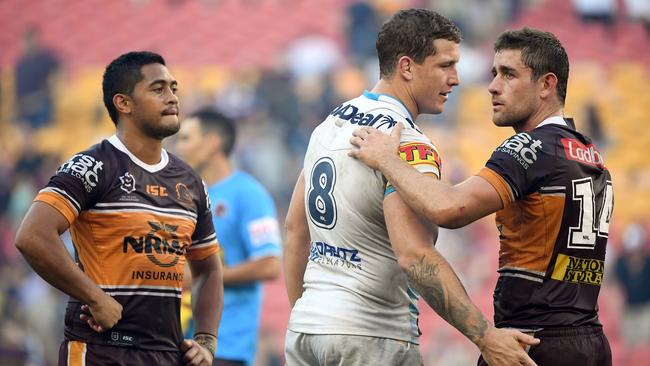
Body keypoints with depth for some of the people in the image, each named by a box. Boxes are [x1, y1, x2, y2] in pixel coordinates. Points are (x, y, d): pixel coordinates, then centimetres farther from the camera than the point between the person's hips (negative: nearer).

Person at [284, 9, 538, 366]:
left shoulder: (329, 125, 11)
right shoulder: (408, 145, -16)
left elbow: (295, 229, 19)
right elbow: (414, 255, -27)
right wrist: (485, 337, -29)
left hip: (305, 326, 8)